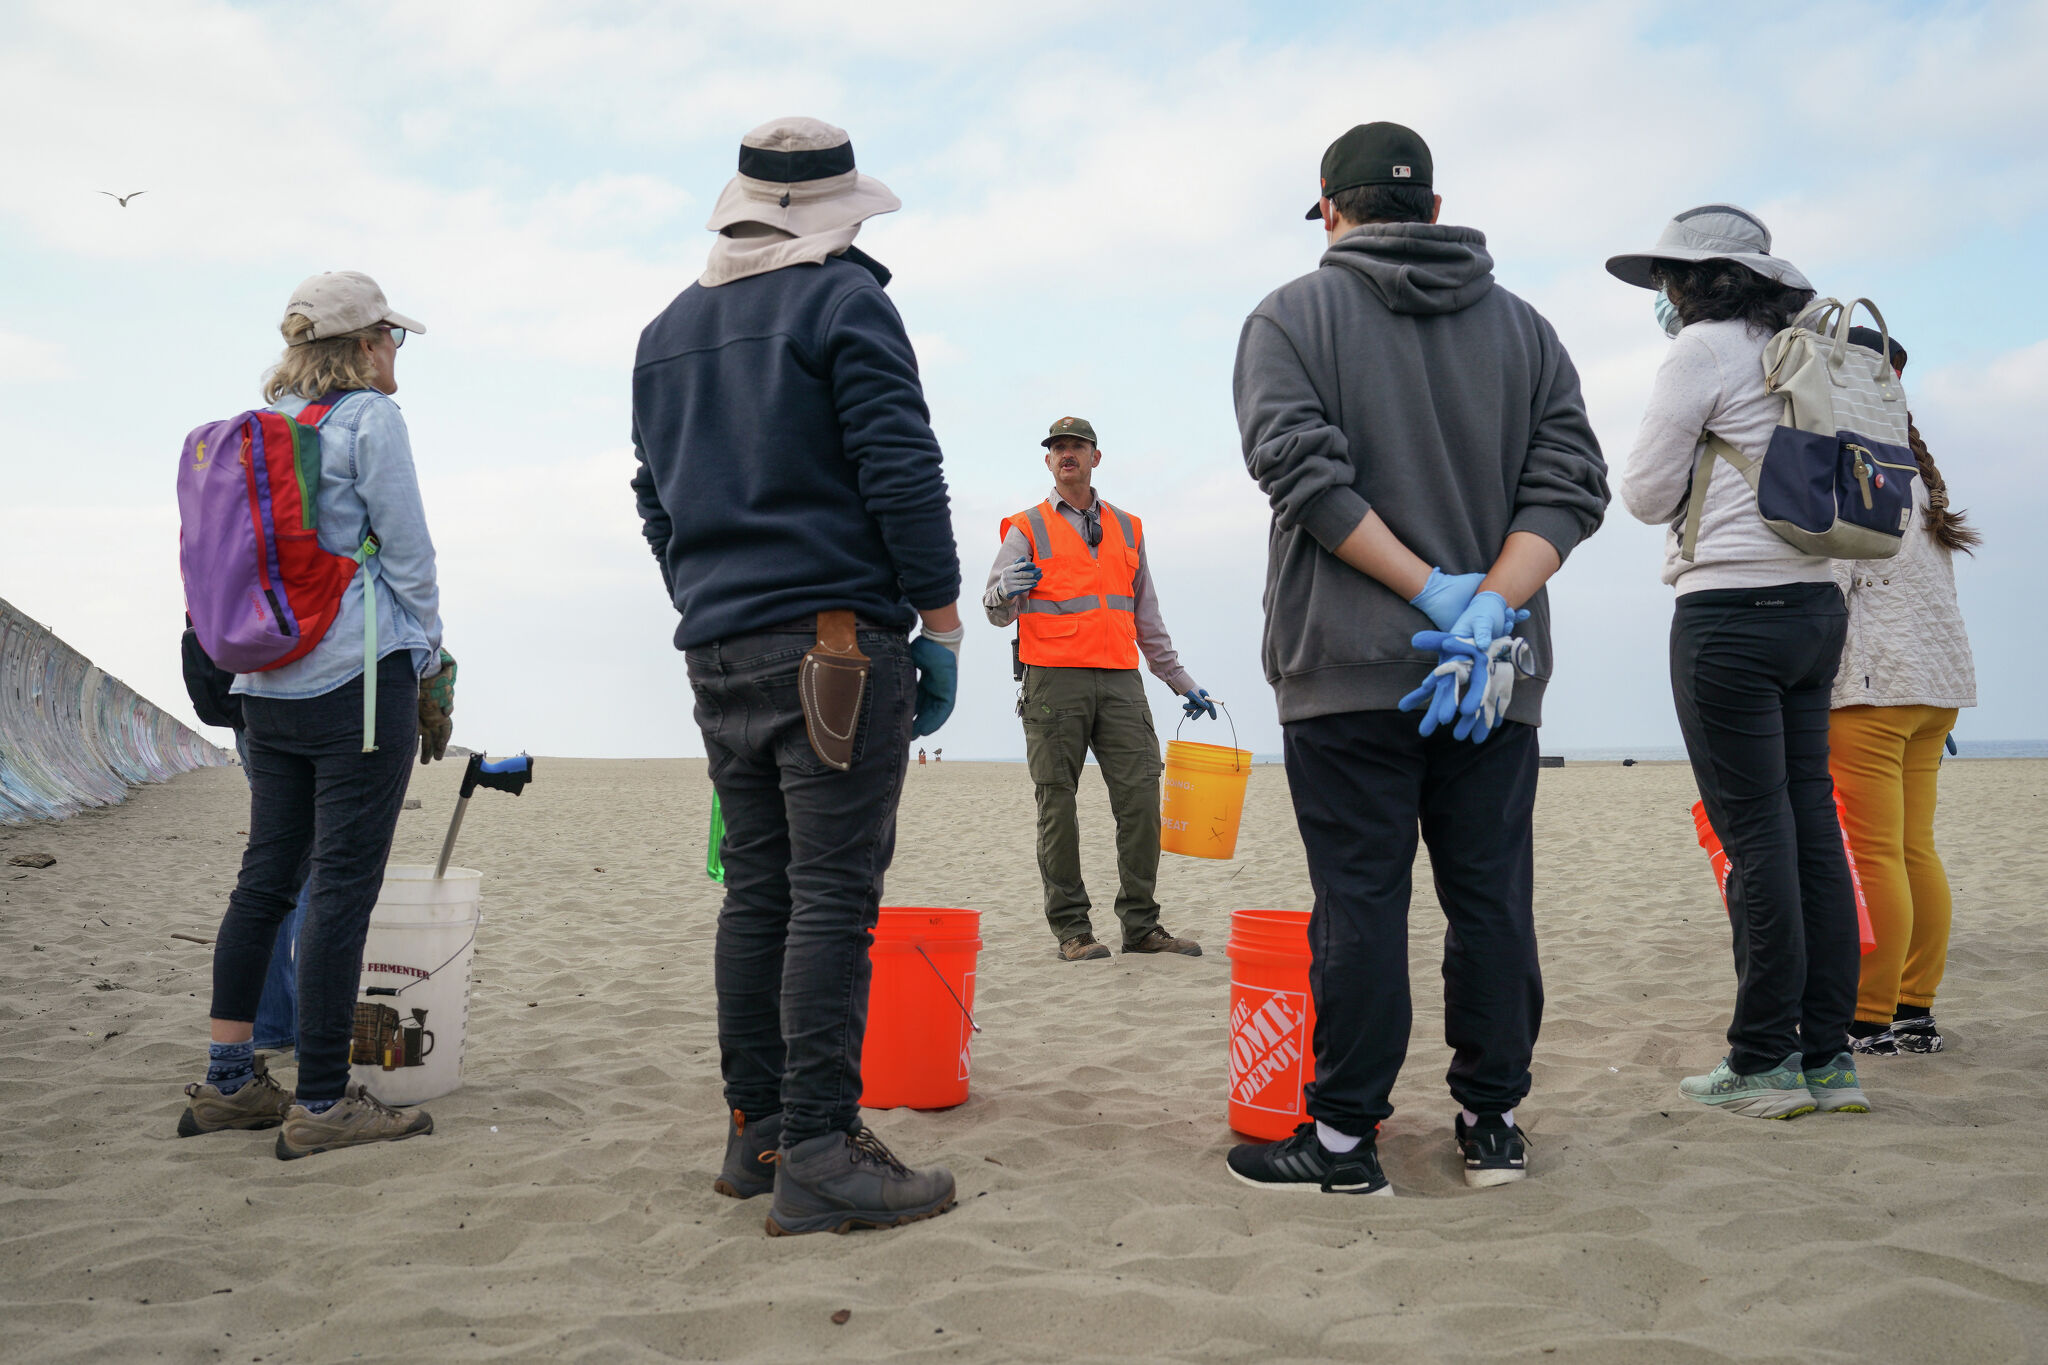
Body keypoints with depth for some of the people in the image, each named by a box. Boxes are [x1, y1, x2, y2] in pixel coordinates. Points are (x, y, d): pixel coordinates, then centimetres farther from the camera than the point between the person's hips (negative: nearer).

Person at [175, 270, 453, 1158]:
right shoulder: (369, 419, -5)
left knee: (265, 877, 12)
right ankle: (321, 1104, 0)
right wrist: (427, 658, 4)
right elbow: (407, 553, -7)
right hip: (358, 679, -7)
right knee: (343, 886, -4)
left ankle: (227, 1084, 18)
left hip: (267, 684, 8)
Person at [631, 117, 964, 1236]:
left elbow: (655, 501, 20)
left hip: (718, 651, 7)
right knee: (833, 892, -7)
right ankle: (817, 1152, -7)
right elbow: (901, 467, -11)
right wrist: (938, 618, -7)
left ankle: (755, 1129, 17)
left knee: (755, 886, 11)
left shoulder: (667, 332, 19)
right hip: (836, 639, -7)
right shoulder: (844, 298, -2)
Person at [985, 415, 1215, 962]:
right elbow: (995, 609, 2)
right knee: (1058, 806, -3)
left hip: (1120, 681, 3)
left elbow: (1147, 618, 25)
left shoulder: (1127, 528, 20)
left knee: (1141, 799, -4)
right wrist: (1006, 591, -22)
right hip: (1054, 681, -3)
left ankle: (1142, 924, 5)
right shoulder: (1027, 528, 9)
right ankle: (1071, 929, 2)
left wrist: (1182, 682, 23)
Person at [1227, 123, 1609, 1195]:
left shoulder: (1292, 316, 3)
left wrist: (1432, 590, -12)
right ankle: (1492, 1122, 18)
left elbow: (1302, 469, -12)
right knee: (1492, 896, 10)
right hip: (1500, 672, 4)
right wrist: (1488, 602, -11)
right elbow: (1569, 479, 1)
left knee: (1360, 902, -1)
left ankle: (1344, 1137, 6)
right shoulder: (1522, 324, 14)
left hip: (1349, 665, -3)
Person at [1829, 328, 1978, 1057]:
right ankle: (1916, 1012, 12)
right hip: (1937, 675, 10)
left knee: (1873, 854, -8)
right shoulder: (1914, 470, 22)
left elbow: (1833, 580, -14)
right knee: (1914, 850, 9)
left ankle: (1872, 1019, -6)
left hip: (1873, 682, -9)